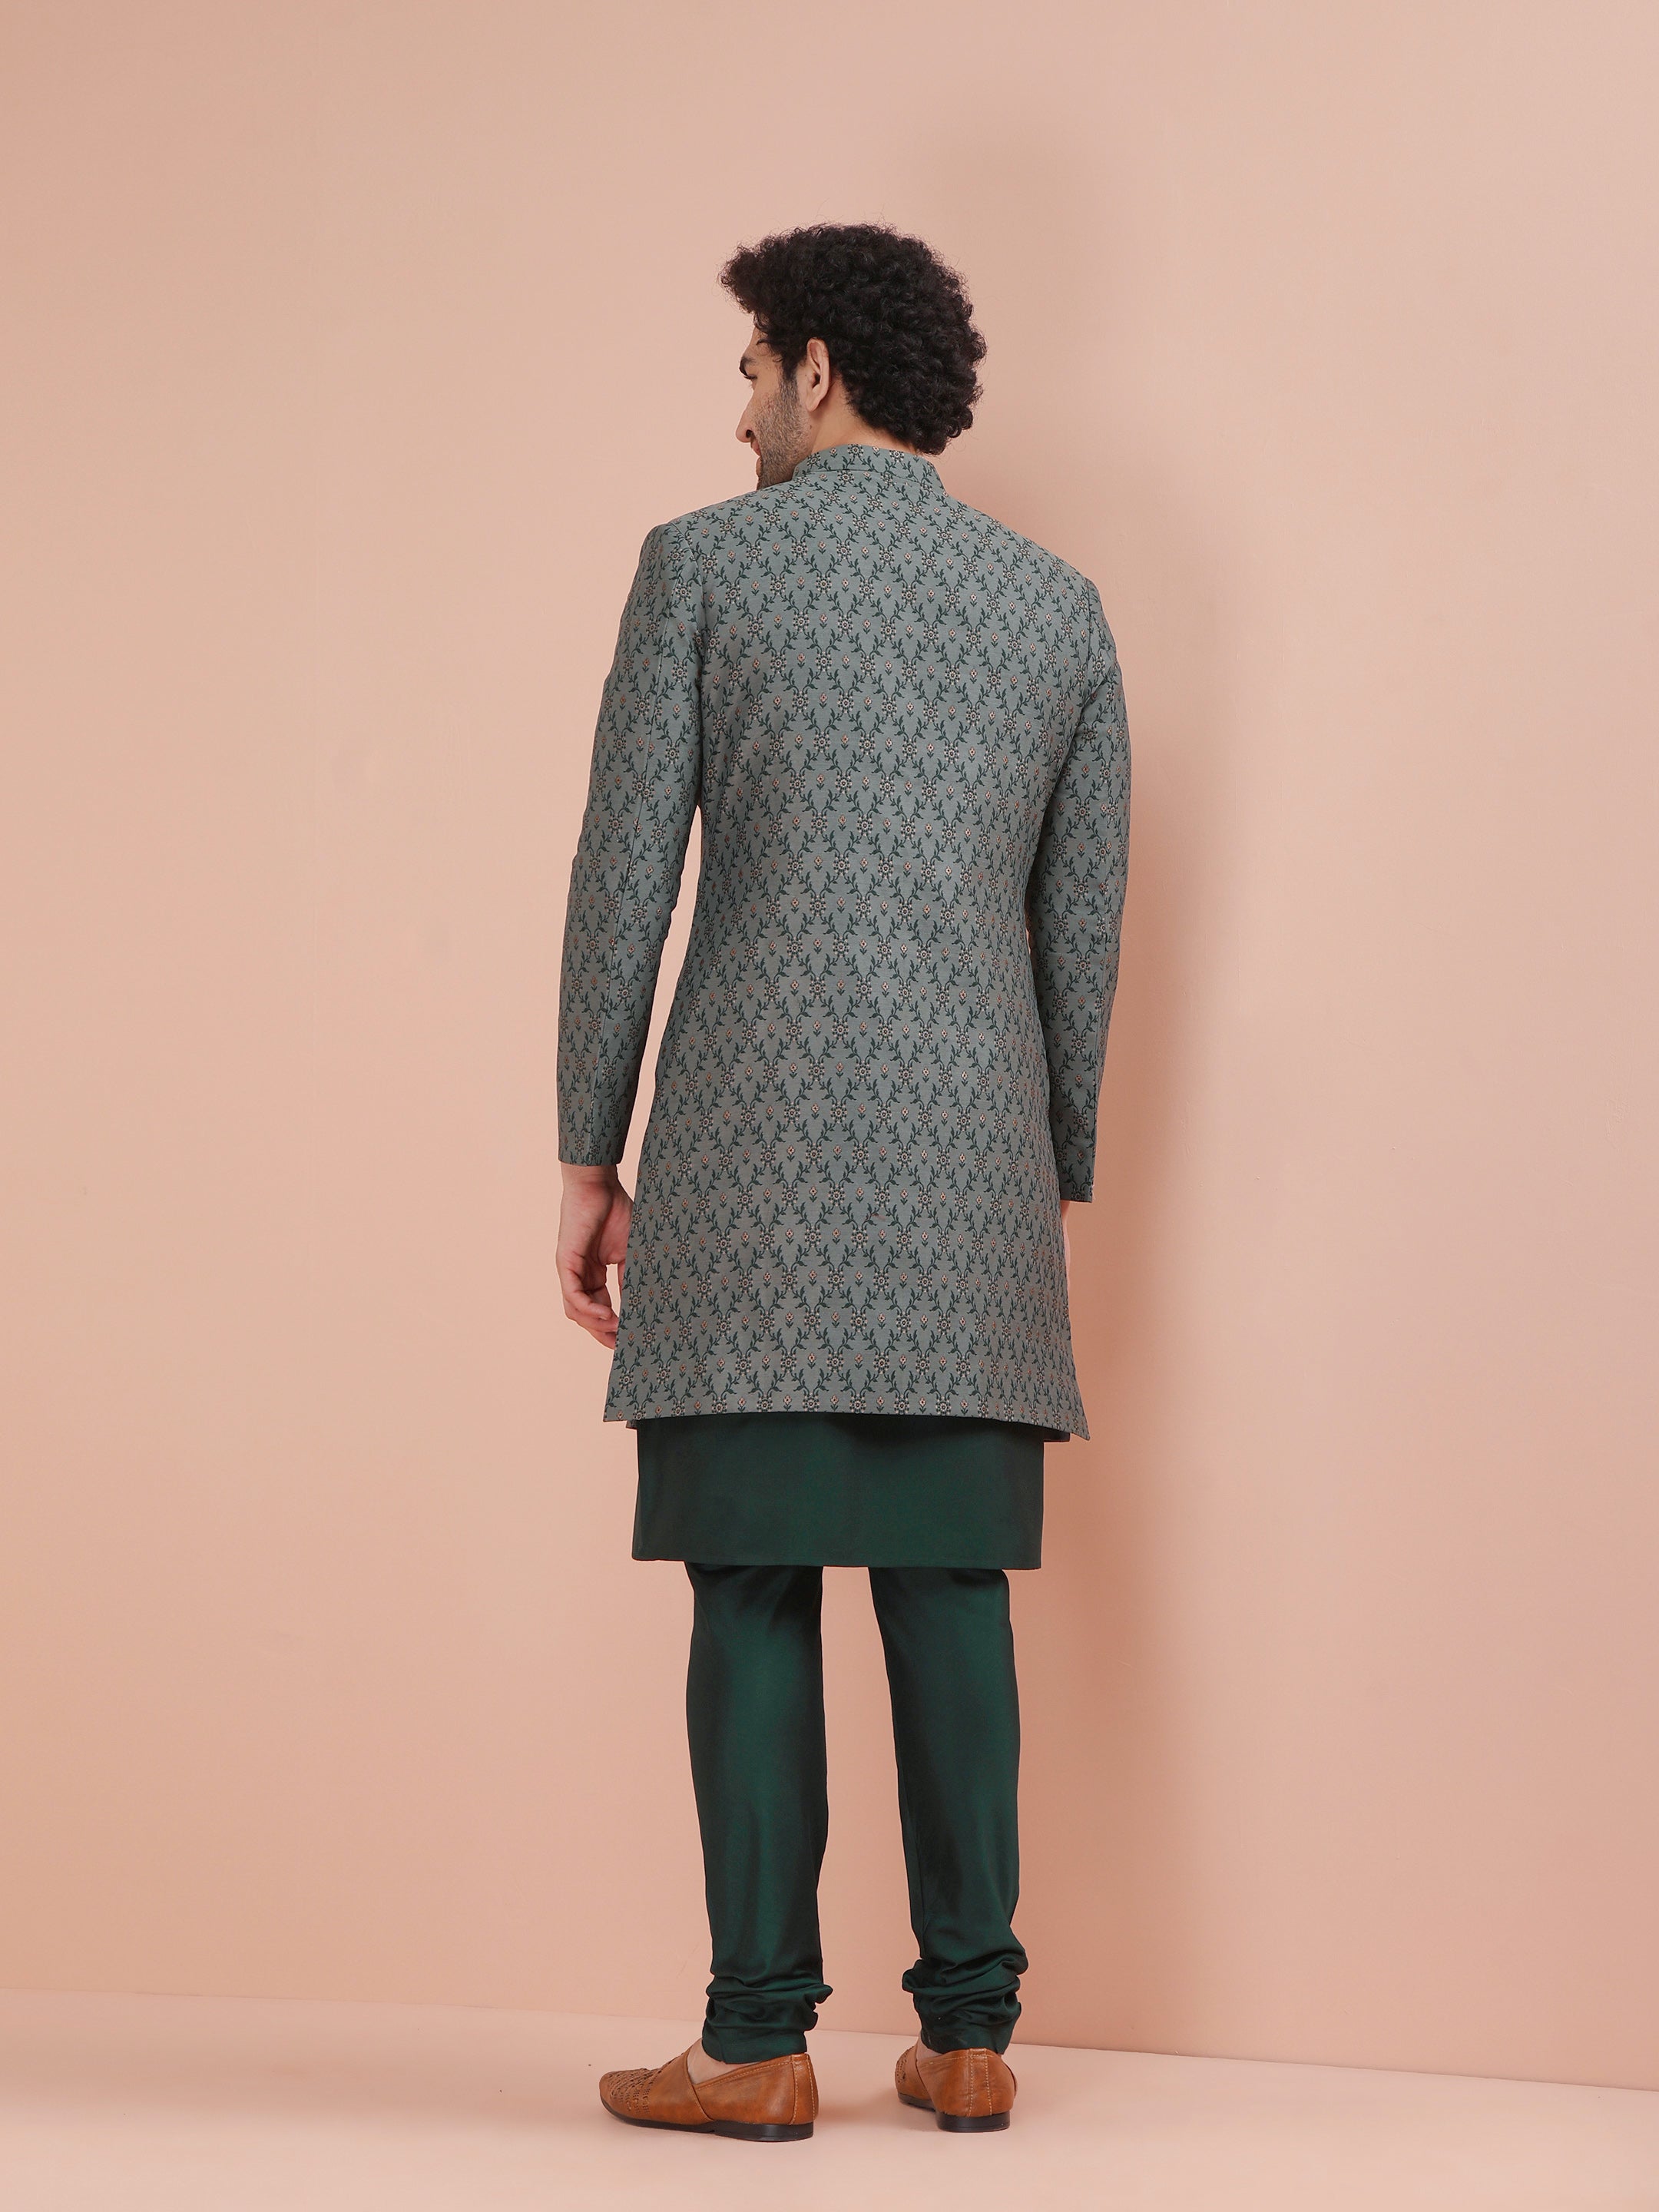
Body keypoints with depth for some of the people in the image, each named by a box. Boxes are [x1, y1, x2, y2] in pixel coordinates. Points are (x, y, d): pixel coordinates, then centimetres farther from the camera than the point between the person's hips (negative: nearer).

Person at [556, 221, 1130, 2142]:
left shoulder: (704, 562, 1)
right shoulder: (1057, 602, 12)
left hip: (756, 1157, -3)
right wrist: (1054, 1189, 18)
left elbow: (623, 880, -3)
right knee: (949, 1592, 6)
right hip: (971, 1179, 3)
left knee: (754, 1596, -1)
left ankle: (758, 2042, 0)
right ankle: (967, 2031, 8)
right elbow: (1085, 928, 12)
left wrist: (587, 1160, 3)